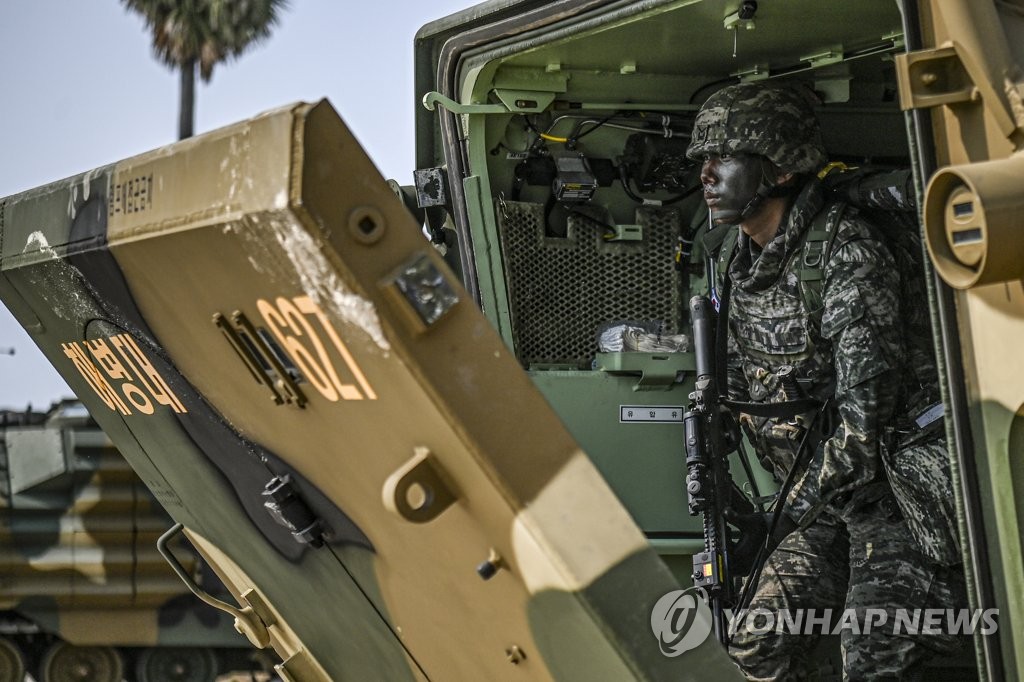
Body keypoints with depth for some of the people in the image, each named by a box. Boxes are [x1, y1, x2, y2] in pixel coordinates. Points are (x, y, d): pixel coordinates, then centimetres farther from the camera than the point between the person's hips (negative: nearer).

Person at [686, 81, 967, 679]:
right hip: (823, 499, 8)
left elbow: (868, 406, -25)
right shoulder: (739, 263, 5)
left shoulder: (846, 250, -21)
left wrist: (800, 507, -19)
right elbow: (730, 391, 13)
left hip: (894, 491, -7)